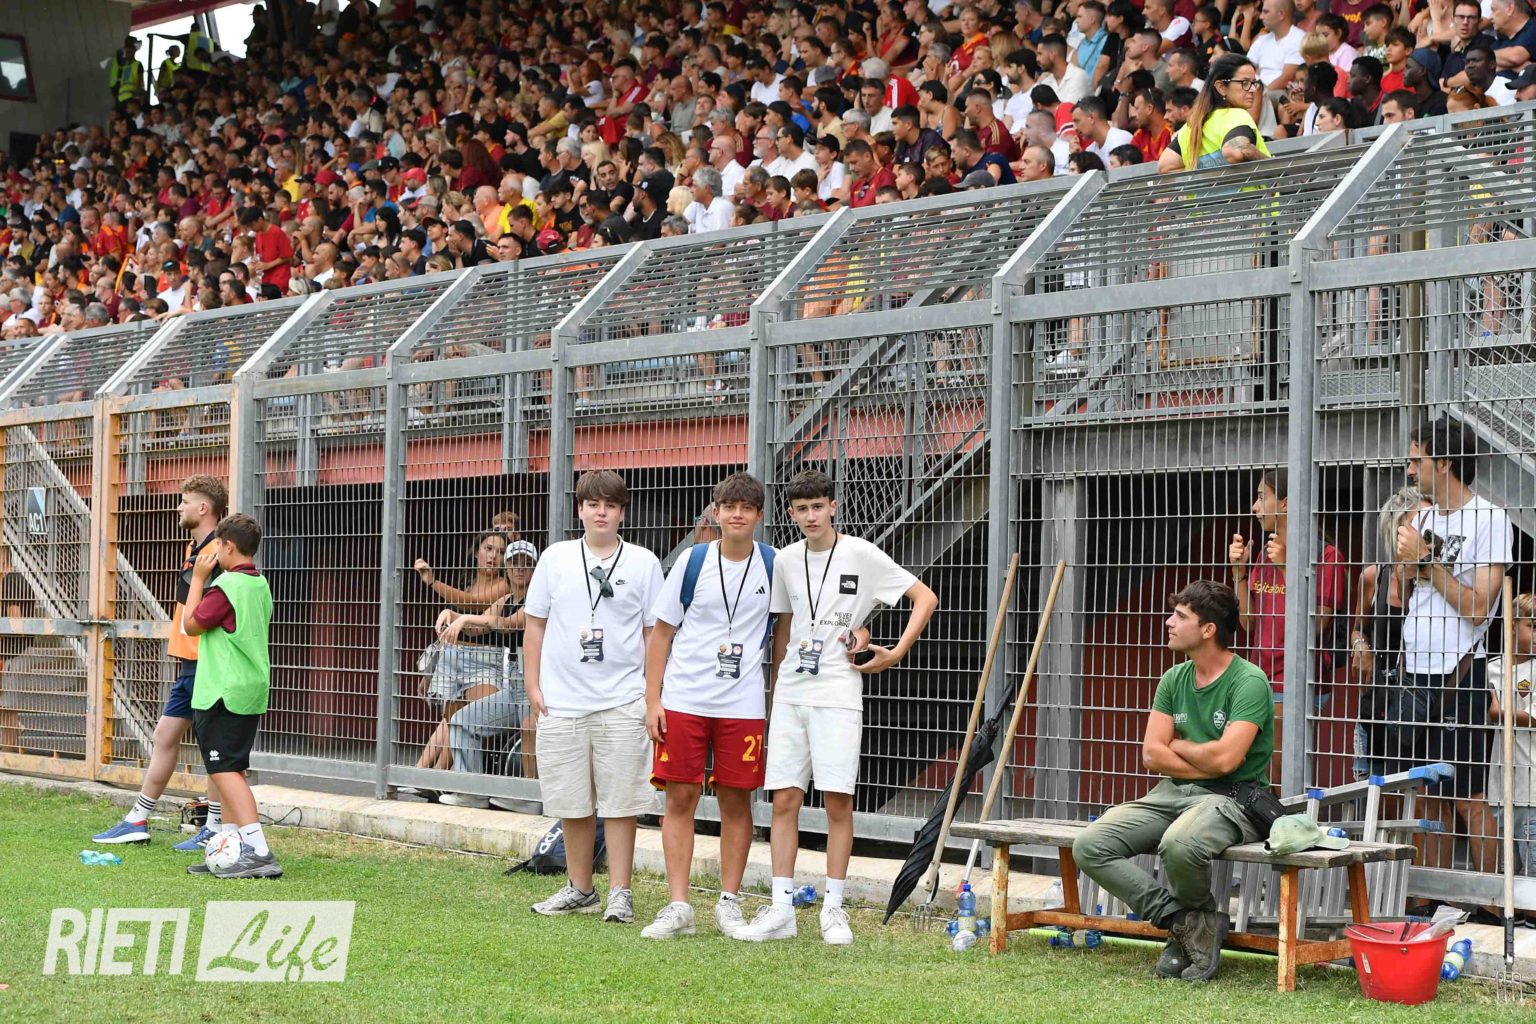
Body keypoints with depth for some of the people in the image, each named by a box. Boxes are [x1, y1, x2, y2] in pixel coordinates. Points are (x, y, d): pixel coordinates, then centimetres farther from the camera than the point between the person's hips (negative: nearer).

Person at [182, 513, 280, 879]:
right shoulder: (260, 585, 13)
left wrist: (198, 577, -2)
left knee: (224, 771, -10)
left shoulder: (227, 585, -15)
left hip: (223, 693, -9)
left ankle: (258, 852, -19)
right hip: (252, 693, 9)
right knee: (231, 772, 13)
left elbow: (192, 625, -8)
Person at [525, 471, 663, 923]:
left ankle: (620, 892, 5)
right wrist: (533, 687, 6)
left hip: (622, 701, -2)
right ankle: (580, 889, 21)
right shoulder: (556, 558, 7)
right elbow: (535, 623, 11)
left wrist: (652, 694, 1)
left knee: (619, 803, -2)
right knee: (571, 804, 8)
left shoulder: (644, 563, 4)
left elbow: (654, 632, 6)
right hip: (561, 701, 2)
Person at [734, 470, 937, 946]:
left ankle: (834, 908, 4)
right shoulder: (787, 560, 9)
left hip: (838, 694, -4)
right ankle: (781, 910, 4)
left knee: (838, 800, -5)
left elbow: (925, 598, 1)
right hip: (790, 693, 4)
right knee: (784, 799, 1)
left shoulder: (862, 555, -4)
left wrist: (896, 653, -6)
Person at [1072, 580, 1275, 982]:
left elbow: (1225, 758, -21)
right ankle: (1187, 922, -11)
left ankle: (1198, 916, -5)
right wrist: (1206, 763, -10)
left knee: (1178, 844, -41)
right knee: (1089, 847, -14)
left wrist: (1178, 746, -2)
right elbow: (1152, 754, 4)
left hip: (1231, 799, -7)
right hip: (1173, 792, 7)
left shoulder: (1248, 682, -11)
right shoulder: (1174, 679, 11)